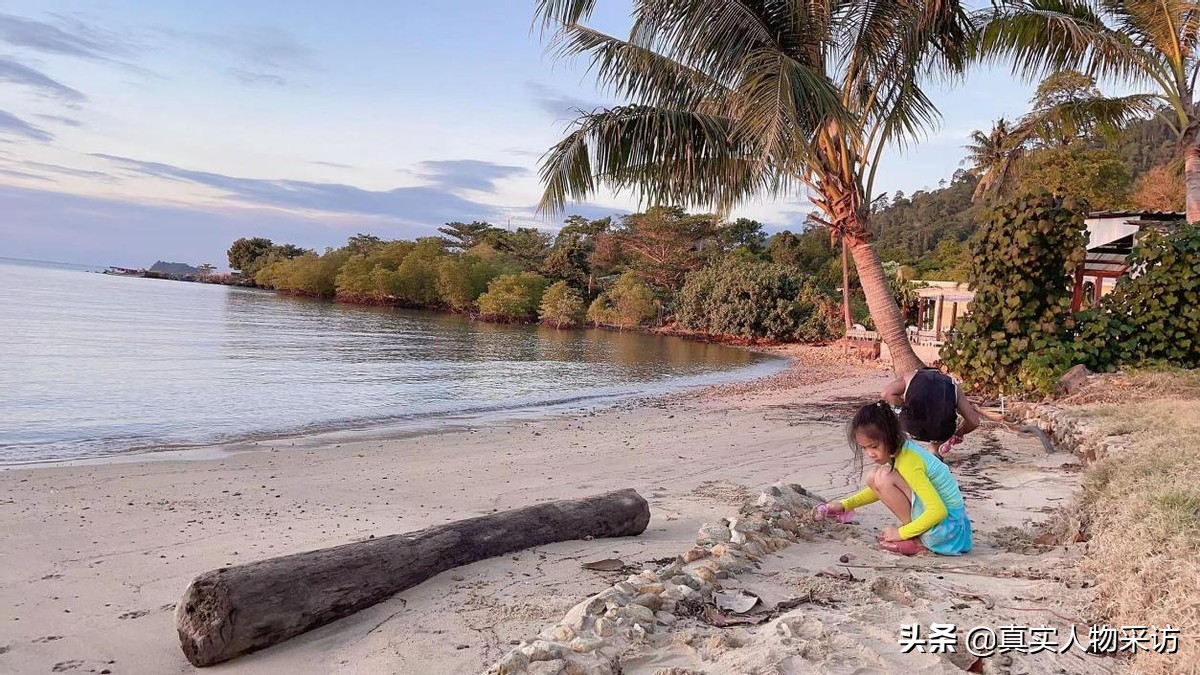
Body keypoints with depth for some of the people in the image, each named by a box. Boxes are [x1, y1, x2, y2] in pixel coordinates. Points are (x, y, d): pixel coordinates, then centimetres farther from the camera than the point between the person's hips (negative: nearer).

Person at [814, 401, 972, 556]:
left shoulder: (908, 461, -24)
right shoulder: (902, 449, 3)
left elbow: (939, 511, -29)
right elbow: (880, 490, 20)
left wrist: (902, 532, -18)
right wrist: (845, 505, 10)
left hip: (947, 522, -9)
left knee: (883, 477, -21)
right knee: (874, 478, 5)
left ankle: (918, 541, -10)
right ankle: (912, 529, 4)